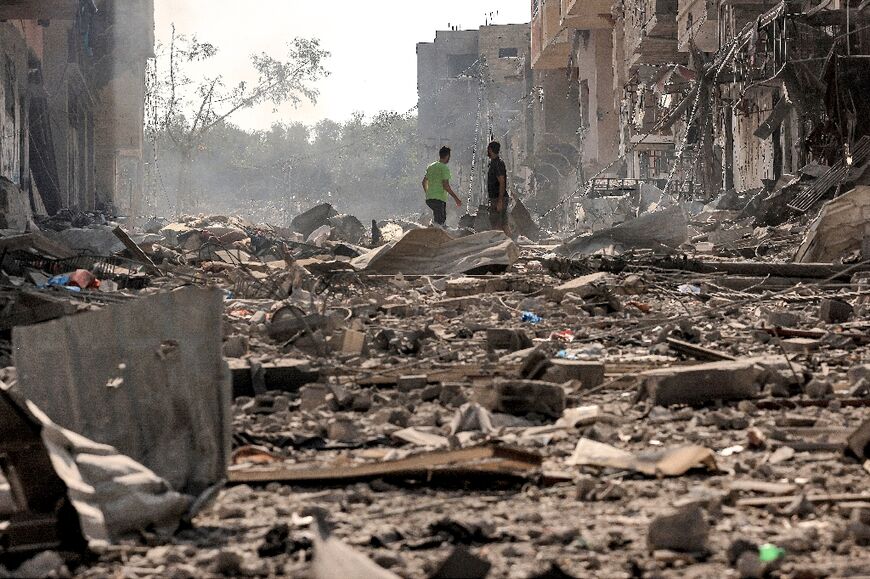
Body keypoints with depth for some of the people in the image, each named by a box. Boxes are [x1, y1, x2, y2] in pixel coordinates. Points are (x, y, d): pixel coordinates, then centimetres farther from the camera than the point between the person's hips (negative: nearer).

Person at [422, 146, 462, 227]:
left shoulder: (430, 167, 15)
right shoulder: (445, 168, -9)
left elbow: (424, 182, 22)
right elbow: (446, 185, -16)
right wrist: (456, 198, -11)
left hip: (429, 199, 8)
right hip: (439, 199, -8)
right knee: (439, 223, -7)